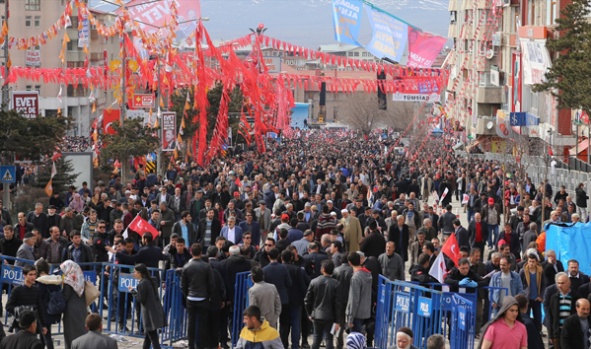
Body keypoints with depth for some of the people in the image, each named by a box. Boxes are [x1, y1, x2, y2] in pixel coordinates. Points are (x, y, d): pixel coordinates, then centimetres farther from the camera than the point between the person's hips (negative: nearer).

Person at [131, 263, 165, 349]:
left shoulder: (142, 284, -16)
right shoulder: (152, 281, 10)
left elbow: (141, 299, -14)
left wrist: (133, 291, -1)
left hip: (149, 313, -9)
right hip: (157, 311, 9)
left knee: (153, 337, -6)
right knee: (147, 335, 22)